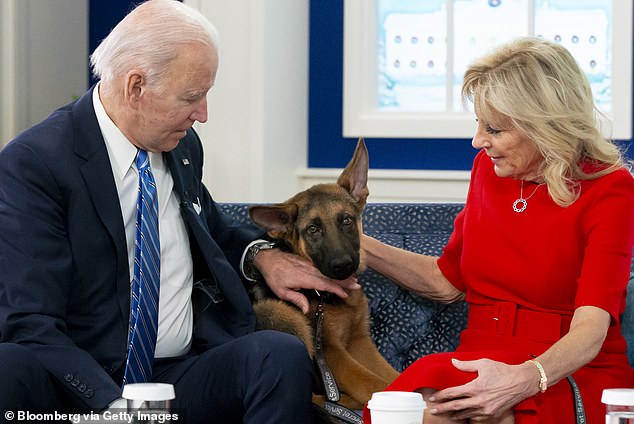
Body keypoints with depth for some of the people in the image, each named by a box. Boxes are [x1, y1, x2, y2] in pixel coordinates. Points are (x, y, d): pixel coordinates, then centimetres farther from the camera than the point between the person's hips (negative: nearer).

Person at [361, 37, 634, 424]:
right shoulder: (488, 167, 10)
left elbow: (590, 327, -19)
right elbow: (447, 281, 23)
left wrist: (526, 378, -39)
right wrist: (362, 248, 11)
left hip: (572, 374, -4)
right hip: (483, 361, 4)